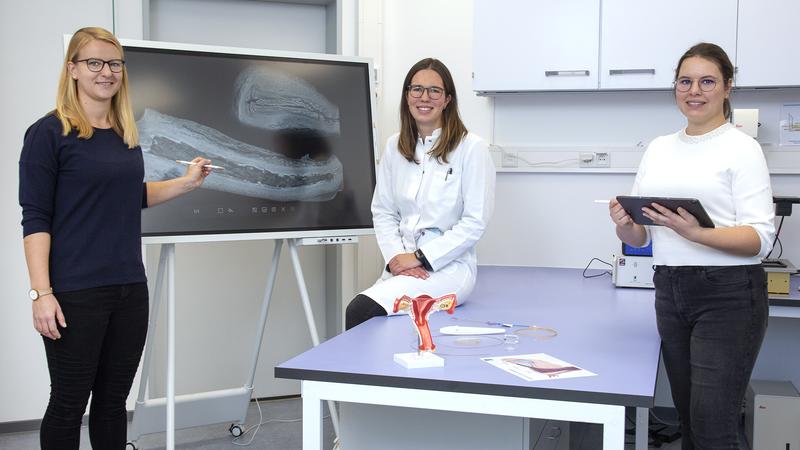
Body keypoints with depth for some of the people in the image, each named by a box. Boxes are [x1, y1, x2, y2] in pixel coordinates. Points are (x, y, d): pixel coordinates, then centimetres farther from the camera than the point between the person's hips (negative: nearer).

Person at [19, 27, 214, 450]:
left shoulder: (126, 133, 12)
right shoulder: (49, 132, -7)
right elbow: (35, 219, -11)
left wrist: (186, 182, 13)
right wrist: (41, 293, -16)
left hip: (130, 288, 6)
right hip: (75, 293, -6)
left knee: (113, 399, 14)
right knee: (68, 403, 5)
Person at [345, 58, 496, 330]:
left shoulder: (471, 148, -5)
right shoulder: (394, 146, 11)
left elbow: (475, 221, -8)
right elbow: (382, 211, 12)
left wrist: (420, 257, -12)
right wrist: (395, 256, -6)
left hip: (448, 265, -4)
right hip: (401, 265, 5)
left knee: (360, 310, -27)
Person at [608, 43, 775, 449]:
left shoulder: (741, 148, -5)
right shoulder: (659, 148, 11)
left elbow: (761, 238, -12)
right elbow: (639, 237, 11)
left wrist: (696, 234, -28)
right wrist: (624, 225, -11)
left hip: (728, 295, -5)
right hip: (670, 292, 6)